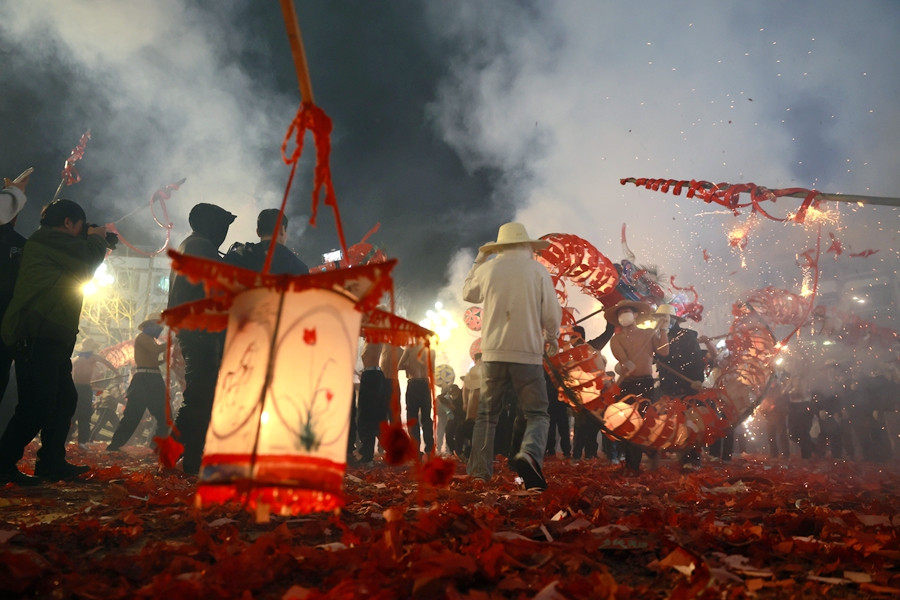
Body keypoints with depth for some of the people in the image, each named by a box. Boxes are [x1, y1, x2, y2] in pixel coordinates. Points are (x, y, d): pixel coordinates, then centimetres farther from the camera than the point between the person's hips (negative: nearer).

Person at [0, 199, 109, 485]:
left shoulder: (54, 245, 24)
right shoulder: (50, 238, -7)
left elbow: (82, 270, 30)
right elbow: (88, 261, -12)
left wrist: (96, 246, 19)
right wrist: (96, 238, 6)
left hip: (51, 337, 11)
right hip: (37, 336, -11)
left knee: (65, 399, 14)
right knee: (37, 405, -12)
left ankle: (51, 462, 20)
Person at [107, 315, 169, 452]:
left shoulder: (150, 340, 22)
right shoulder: (142, 337, -3)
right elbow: (156, 349, -21)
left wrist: (166, 359, 16)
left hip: (153, 379, 9)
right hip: (144, 379, -9)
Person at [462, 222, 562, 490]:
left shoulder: (487, 269, 4)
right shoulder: (538, 270, 0)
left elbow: (468, 294, 23)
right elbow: (552, 314, -1)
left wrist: (478, 262, 33)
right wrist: (551, 337, 19)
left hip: (493, 352, 2)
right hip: (528, 354, -2)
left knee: (487, 414, 14)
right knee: (537, 414, 6)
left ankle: (479, 472, 10)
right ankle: (529, 454, -22)